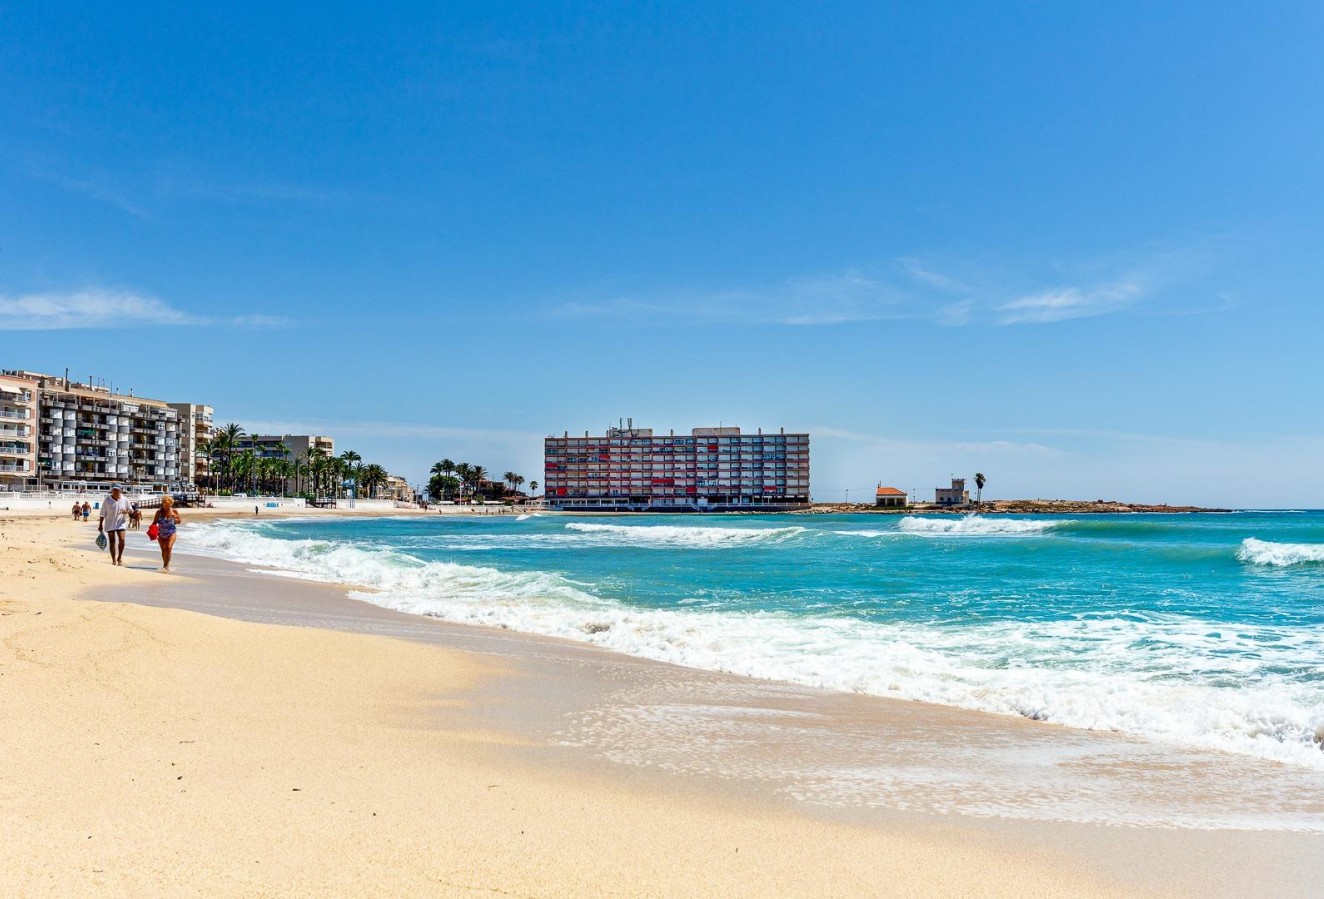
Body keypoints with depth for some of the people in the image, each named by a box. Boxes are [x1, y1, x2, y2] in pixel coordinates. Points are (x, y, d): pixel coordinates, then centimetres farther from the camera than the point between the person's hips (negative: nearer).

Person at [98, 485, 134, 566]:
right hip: (110, 523, 0)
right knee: (112, 542, 3)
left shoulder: (125, 500, -1)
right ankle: (114, 560, 13)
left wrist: (126, 511, -17)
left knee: (122, 540, -12)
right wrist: (100, 525, 1)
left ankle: (119, 558, 8)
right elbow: (103, 513, 2)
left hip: (121, 523, 0)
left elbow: (131, 510, 7)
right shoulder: (107, 500, -3)